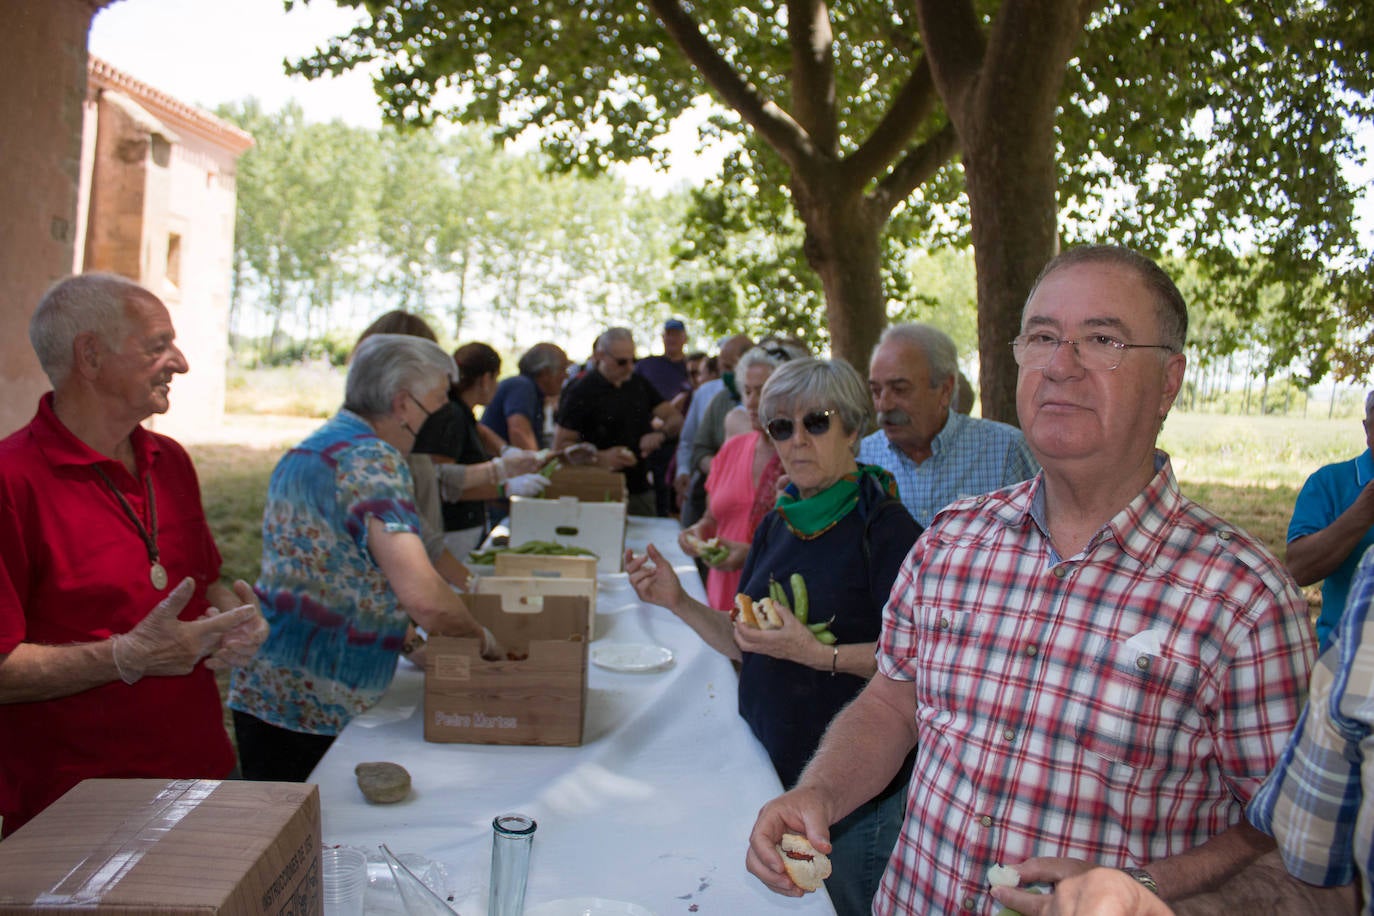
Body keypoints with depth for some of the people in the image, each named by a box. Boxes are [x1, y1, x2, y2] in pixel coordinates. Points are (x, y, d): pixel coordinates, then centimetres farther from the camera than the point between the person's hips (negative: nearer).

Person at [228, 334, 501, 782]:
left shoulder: (308, 449, 13)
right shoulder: (373, 460, -16)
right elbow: (424, 598, -26)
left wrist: (401, 635, 17)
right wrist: (480, 635, -7)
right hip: (316, 709, -9)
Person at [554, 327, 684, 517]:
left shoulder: (640, 385, 12)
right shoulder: (581, 392, -4)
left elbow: (675, 418, 13)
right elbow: (560, 446, -7)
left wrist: (660, 434, -11)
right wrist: (601, 457, -21)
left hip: (641, 492, 5)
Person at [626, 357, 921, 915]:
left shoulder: (885, 529, -15)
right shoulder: (777, 525, 7)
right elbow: (743, 646, 9)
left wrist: (817, 654, -27)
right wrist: (679, 603, -4)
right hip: (766, 761, 7)